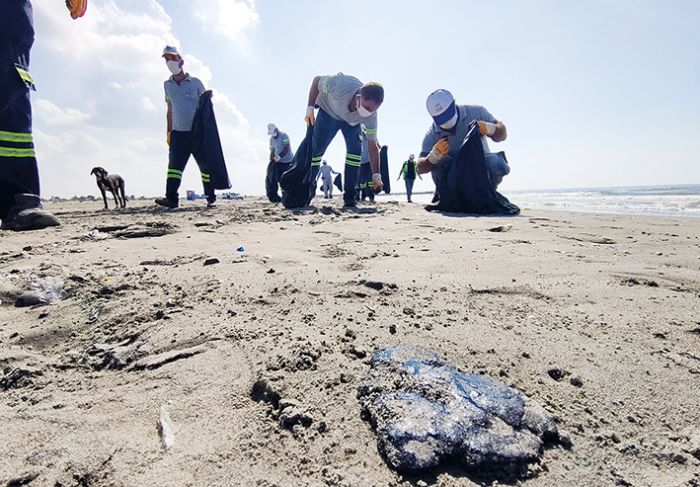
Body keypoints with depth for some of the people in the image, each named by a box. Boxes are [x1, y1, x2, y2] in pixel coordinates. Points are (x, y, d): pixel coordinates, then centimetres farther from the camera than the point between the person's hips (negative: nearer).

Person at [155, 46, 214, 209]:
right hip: (178, 133, 3)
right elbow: (170, 110, 18)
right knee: (174, 165, -8)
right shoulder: (167, 85, 14)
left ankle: (211, 198, 9)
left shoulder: (195, 82, 3)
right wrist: (168, 131, 14)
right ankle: (171, 198, -11)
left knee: (205, 166, 1)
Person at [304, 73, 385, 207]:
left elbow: (372, 147, -25)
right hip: (328, 111, -1)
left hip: (352, 121, 1)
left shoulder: (370, 116, -33)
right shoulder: (340, 84, -42)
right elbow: (317, 80, -20)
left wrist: (376, 176, -29)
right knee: (316, 149, -10)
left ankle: (349, 197, -11)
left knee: (356, 150, -19)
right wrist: (310, 108, -22)